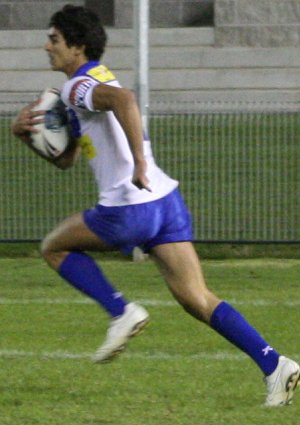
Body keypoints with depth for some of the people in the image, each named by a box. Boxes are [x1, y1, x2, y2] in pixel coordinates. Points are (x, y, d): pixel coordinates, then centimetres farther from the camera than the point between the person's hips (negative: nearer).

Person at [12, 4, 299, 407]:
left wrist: (139, 162, -30)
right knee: (197, 300, 3)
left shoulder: (78, 87, -6)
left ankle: (122, 312, 2)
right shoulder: (97, 82, 25)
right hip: (167, 199, 9)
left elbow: (123, 99, -30)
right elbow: (65, 159, 30)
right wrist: (29, 134, 15)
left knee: (55, 246, 16)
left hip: (129, 208, -9)